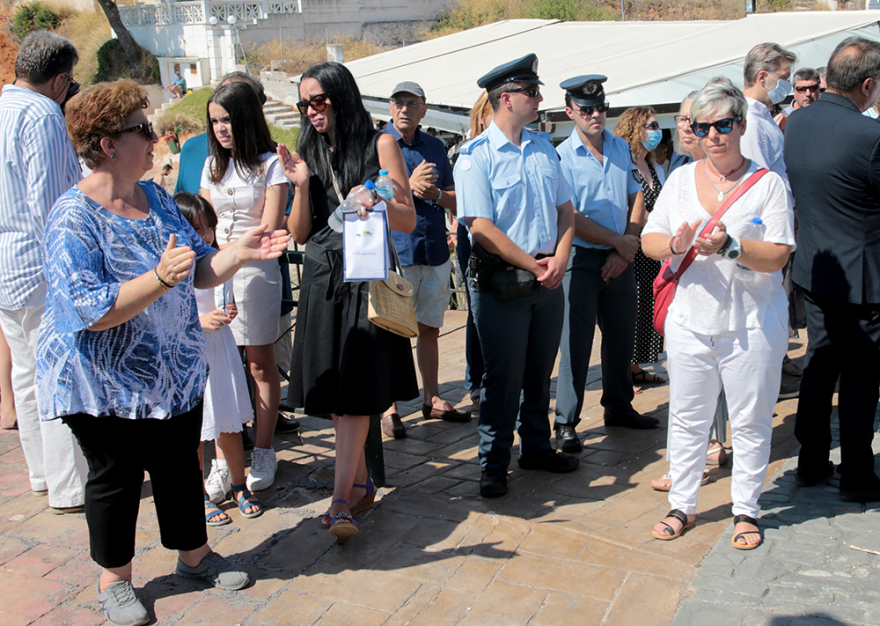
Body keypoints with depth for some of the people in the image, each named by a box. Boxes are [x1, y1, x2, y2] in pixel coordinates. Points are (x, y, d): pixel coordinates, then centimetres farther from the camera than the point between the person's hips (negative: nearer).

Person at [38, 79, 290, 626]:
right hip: (107, 386, -6)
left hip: (175, 374, 7)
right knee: (116, 478, 10)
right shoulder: (74, 220, -20)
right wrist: (161, 278, -37)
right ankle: (114, 579, 30)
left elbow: (201, 271, 6)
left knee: (181, 466, 18)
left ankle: (195, 554, 38)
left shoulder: (157, 198, 3)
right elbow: (90, 312, -28)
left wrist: (241, 251, -11)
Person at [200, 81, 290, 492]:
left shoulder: (270, 164, -1)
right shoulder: (212, 165, 15)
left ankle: (263, 454, 13)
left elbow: (269, 229, -7)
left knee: (260, 364, 3)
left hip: (255, 271, -4)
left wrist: (227, 250, -10)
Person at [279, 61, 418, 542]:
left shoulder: (379, 145, 1)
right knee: (333, 391, 7)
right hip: (321, 280, 5)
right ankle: (361, 483, 23)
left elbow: (409, 222, -2)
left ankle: (342, 502, -8)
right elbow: (299, 234, 9)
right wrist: (301, 185, -5)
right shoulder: (310, 153, 13)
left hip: (366, 279, -4)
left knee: (356, 392, -9)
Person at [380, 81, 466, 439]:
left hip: (435, 252, 5)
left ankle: (432, 400, 24)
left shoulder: (435, 147, 12)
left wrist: (435, 193, -9)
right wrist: (409, 185, -20)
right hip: (395, 252, -5)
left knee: (430, 329, 13)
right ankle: (389, 408, 8)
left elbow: (455, 201, 12)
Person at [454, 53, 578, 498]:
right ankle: (493, 465, 15)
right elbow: (481, 227, -17)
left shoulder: (543, 148, 11)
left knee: (540, 371, 16)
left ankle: (536, 447, 32)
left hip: (548, 279, 6)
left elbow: (565, 208, 11)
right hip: (501, 282, -6)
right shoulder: (475, 156, -10)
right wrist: (532, 264, -15)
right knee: (503, 376, 1)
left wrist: (558, 259, -5)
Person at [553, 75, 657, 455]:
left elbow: (636, 200, 8)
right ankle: (565, 422, 7)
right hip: (582, 259, -5)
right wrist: (619, 241, -9)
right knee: (575, 342, -2)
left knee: (621, 337, 14)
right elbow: (570, 217, -13)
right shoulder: (562, 156, -8)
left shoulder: (621, 148, 9)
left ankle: (618, 407, 30)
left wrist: (624, 251, -5)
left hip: (620, 260, 5)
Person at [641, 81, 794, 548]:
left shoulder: (768, 183, -3)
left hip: (752, 324, -2)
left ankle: (746, 510, 24)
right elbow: (649, 239, 4)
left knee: (751, 421, 8)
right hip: (690, 320, 3)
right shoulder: (681, 179, 7)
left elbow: (778, 256, -10)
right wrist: (675, 246, -17)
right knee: (687, 418, 11)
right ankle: (683, 505, 25)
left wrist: (729, 247, -26)